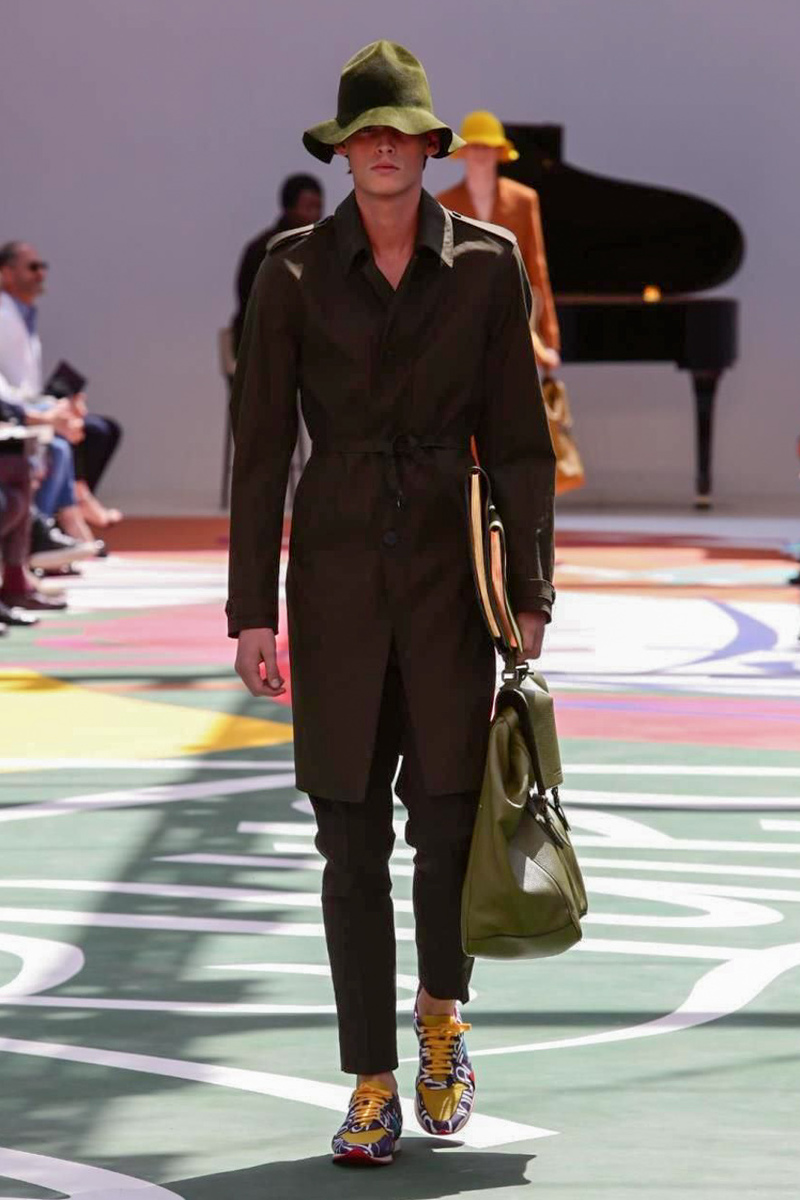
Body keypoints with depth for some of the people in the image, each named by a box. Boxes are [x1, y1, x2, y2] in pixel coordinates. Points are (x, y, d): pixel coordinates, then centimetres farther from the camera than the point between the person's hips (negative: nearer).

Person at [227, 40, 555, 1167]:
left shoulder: (487, 264, 1)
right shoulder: (296, 270, 0)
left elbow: (519, 439, 3)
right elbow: (261, 445, 1)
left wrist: (530, 591, -2)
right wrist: (253, 610, -3)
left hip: (447, 565, 0)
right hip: (337, 567, 0)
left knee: (448, 811, -7)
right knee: (351, 834, -1)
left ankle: (441, 1014, 23)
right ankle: (373, 1090, 7)